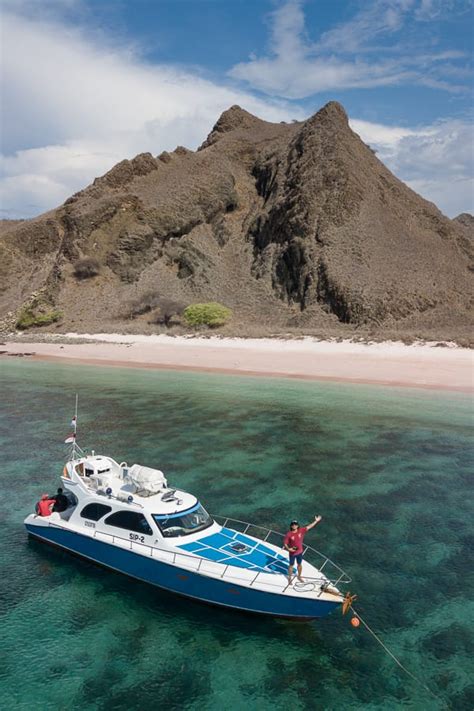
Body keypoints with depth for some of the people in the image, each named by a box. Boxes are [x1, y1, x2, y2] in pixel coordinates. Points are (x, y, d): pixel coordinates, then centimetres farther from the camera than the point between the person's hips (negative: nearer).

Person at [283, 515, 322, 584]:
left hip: (300, 552, 4)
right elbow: (285, 543, -15)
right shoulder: (289, 534, -23)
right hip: (292, 553, -4)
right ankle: (290, 579, 35)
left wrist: (316, 521, -12)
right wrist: (288, 549, -31)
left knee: (299, 564, 22)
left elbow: (309, 526, -9)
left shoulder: (301, 530, -14)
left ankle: (299, 577, 45)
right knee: (291, 565, 15)